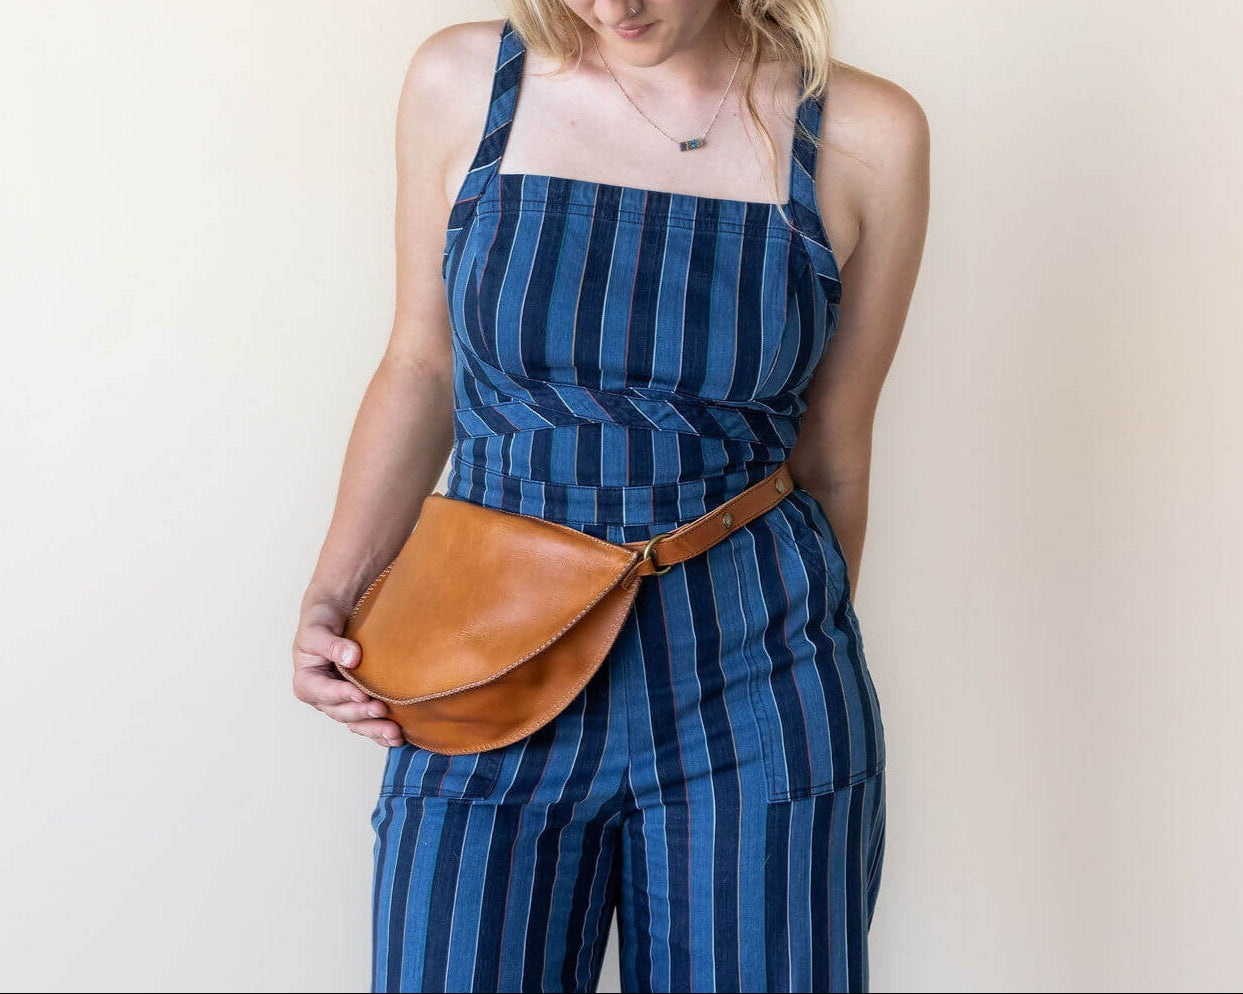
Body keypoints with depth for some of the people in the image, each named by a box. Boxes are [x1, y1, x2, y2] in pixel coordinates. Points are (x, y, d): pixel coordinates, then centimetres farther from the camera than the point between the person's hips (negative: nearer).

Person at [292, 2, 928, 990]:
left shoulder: (865, 135, -5)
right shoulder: (460, 82, -1)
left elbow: (832, 453, 5)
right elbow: (421, 368, 9)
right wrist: (334, 596, 0)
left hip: (749, 686, 0)